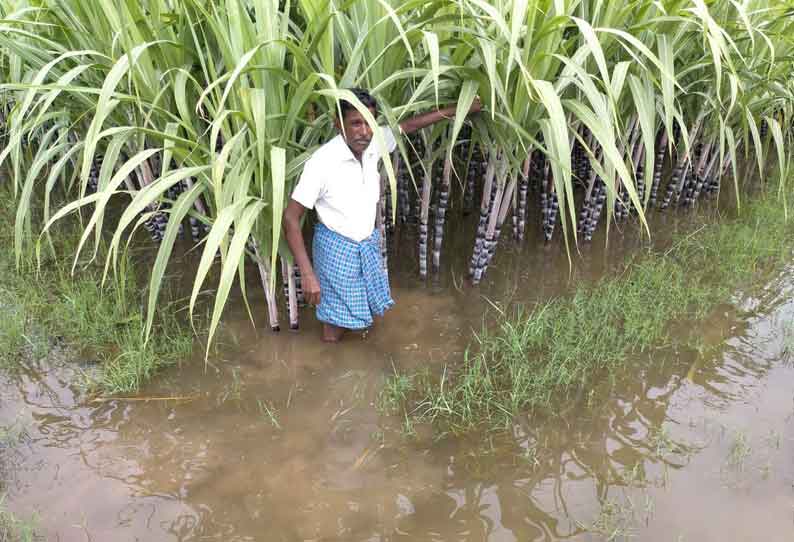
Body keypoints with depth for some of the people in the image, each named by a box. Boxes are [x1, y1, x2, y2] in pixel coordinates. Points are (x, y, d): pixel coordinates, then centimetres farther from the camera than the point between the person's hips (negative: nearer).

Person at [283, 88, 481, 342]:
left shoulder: (373, 143, -11)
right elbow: (290, 217, -24)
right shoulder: (322, 162, -27)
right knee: (335, 323, 7)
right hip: (337, 247, -6)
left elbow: (410, 124, 8)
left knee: (364, 308, 22)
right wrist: (307, 274, -28)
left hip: (369, 243, 6)